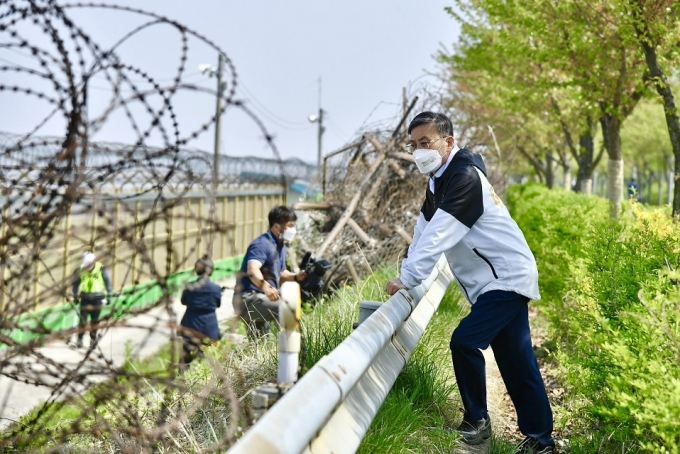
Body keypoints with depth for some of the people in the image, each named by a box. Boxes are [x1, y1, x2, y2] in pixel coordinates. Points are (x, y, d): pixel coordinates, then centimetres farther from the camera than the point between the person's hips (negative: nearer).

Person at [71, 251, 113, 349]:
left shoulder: (101, 269, -9)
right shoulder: (81, 270, -3)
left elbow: (107, 282, 0)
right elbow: (75, 283, 9)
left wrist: (108, 296, -1)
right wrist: (75, 296, 4)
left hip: (97, 298, -1)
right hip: (85, 298, 1)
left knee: (94, 320, 4)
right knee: (83, 319, -5)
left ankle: (93, 339, 17)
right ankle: (80, 339, 2)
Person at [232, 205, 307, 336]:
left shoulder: (280, 246, 16)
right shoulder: (262, 244, -17)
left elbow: (280, 274, 28)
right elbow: (252, 270, -36)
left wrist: (296, 277, 5)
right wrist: (266, 287, -56)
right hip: (249, 297, -11)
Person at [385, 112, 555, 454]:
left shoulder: (464, 177, -20)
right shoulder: (437, 181, 11)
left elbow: (439, 236, -26)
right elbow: (424, 231, 10)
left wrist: (407, 280, -25)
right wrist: (405, 274, 0)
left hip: (508, 277, -10)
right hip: (500, 280, 10)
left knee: (465, 342, -17)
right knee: (515, 361, 12)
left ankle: (477, 421, 3)